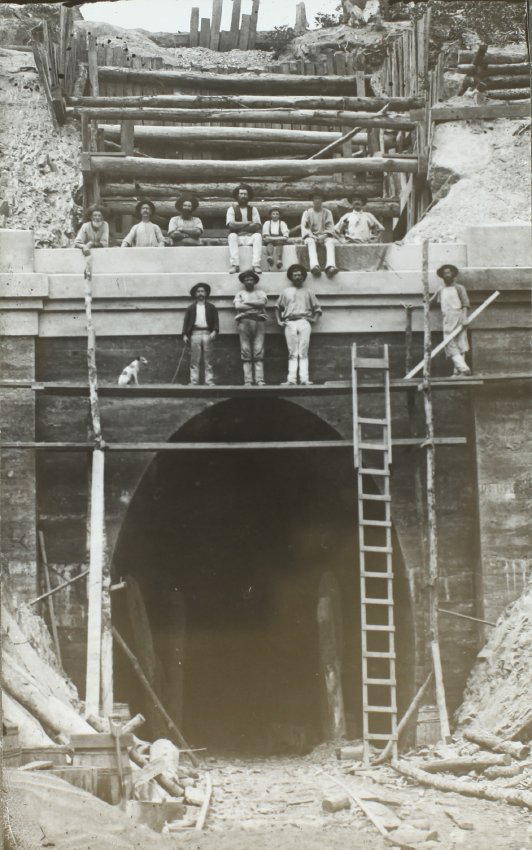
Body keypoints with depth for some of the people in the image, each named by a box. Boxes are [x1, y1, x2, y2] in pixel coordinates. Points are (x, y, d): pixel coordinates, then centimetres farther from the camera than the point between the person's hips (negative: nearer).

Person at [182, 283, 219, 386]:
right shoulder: (191, 308, 15)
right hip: (195, 334, 0)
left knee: (208, 361, -1)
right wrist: (185, 334, -1)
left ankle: (209, 382, -2)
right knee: (194, 361, -2)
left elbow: (216, 321, 7)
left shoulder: (211, 307, 13)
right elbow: (186, 321, 10)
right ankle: (194, 382, -2)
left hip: (207, 334, 0)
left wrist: (214, 331, -9)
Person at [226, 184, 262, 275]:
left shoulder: (253, 209, 11)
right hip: (237, 237, -1)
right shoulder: (232, 209, 6)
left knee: (258, 236, -30)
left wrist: (239, 226, -11)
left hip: (250, 237, 1)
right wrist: (247, 223, -10)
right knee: (232, 236, -33)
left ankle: (256, 264, -39)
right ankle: (235, 264, -40)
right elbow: (231, 224, -11)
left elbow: (257, 226, -3)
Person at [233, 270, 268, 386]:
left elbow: (263, 302, -2)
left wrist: (247, 302, 0)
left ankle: (260, 380, -12)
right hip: (244, 321, 0)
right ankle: (247, 381, -7)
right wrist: (256, 305, -1)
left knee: (259, 352, -8)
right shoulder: (239, 294, 17)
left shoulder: (260, 293, 19)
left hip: (259, 321, 0)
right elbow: (238, 306, -1)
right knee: (246, 352, -5)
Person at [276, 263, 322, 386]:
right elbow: (278, 307, 24)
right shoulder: (286, 292, 20)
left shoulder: (308, 293, 18)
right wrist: (279, 320, 10)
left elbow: (318, 309, 17)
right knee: (292, 354, -4)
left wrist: (313, 320, 1)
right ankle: (291, 379, -10)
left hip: (304, 322, -1)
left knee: (303, 353, -8)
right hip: (290, 323, 1)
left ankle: (304, 379, -14)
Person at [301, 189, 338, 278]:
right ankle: (314, 266, -62)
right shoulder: (307, 213, 10)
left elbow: (330, 228, 4)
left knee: (330, 242, -34)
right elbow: (304, 228, 0)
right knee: (311, 242, -37)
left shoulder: (327, 212, 13)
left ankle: (330, 266, -58)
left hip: (324, 236, 1)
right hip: (311, 236, -1)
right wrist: (312, 236, -16)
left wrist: (323, 236, -15)